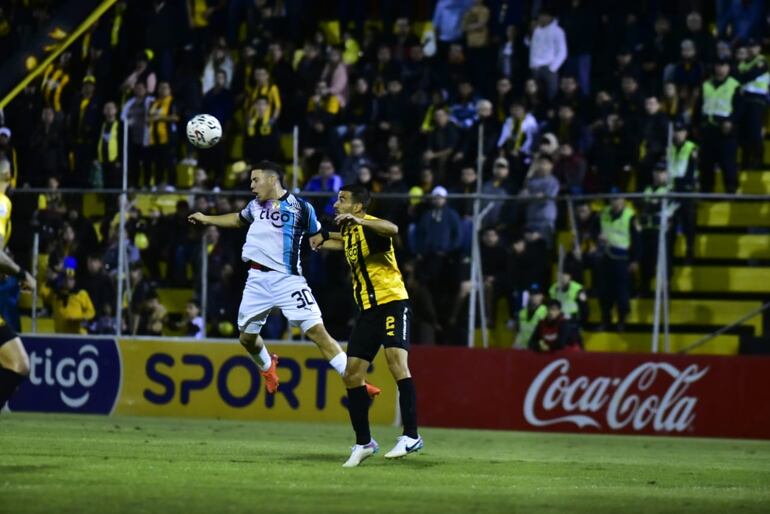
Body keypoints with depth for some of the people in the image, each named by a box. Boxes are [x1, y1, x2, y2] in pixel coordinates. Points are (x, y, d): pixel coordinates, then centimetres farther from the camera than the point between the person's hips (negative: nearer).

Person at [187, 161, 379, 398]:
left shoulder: (300, 207, -3)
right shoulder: (256, 205, 13)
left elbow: (318, 237, 9)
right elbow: (239, 219, 34)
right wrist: (207, 219, 35)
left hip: (287, 279, -5)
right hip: (258, 280, 5)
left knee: (317, 331, -16)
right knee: (247, 337, 12)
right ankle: (267, 367, 46)